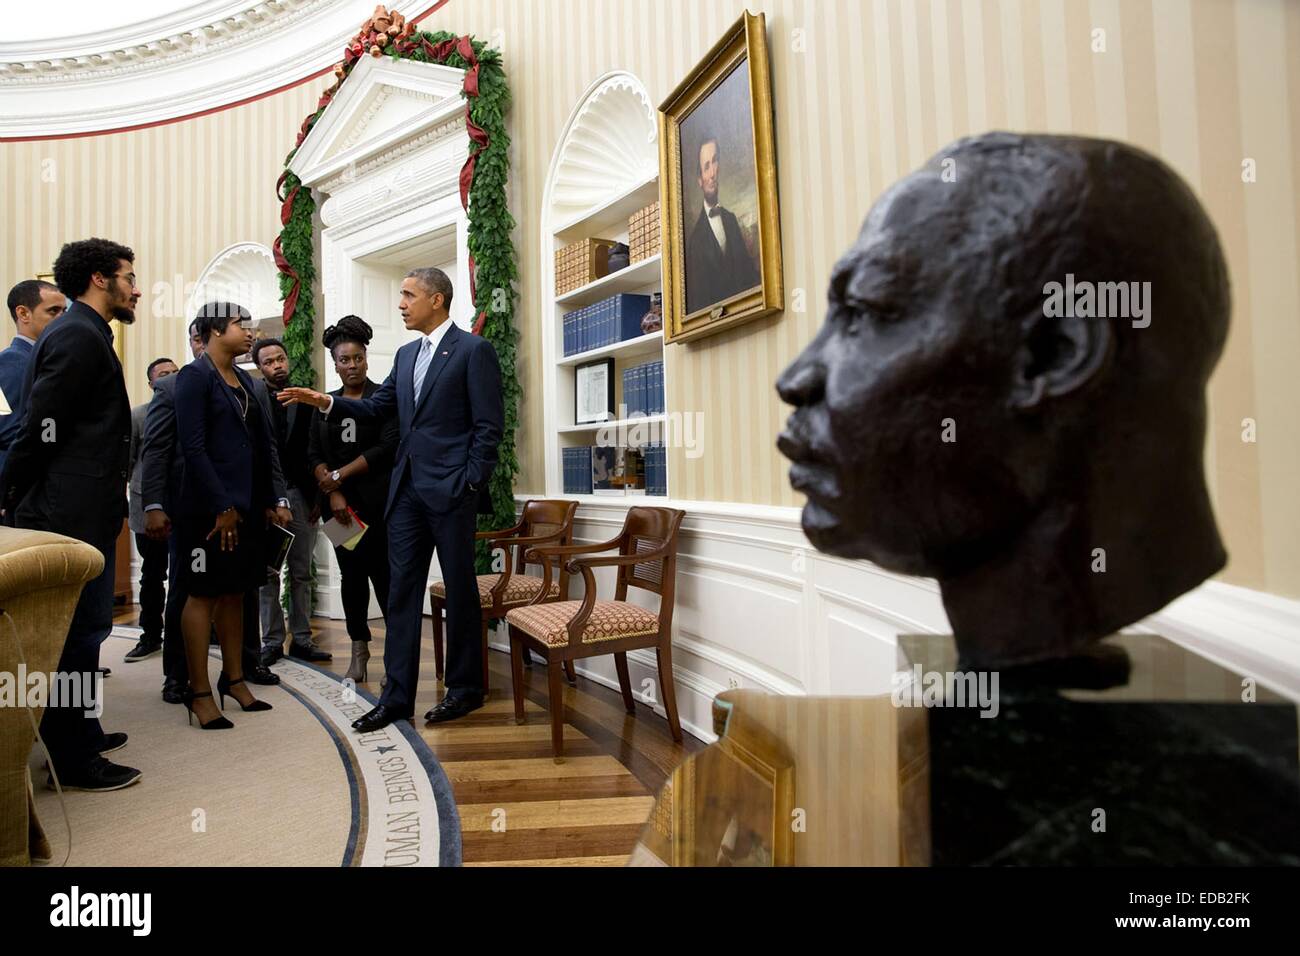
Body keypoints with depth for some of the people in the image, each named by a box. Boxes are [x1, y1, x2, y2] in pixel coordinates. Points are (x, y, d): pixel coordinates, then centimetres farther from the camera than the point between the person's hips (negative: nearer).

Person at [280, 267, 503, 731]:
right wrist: (327, 402, 5)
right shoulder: (406, 354, 17)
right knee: (402, 590, 7)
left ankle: (465, 688, 19)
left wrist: (470, 483, -14)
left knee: (459, 588, 4)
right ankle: (397, 696, 16)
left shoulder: (473, 350, -5)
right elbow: (378, 405, 19)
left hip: (451, 491, -7)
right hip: (407, 490, 7)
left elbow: (489, 425, -10)